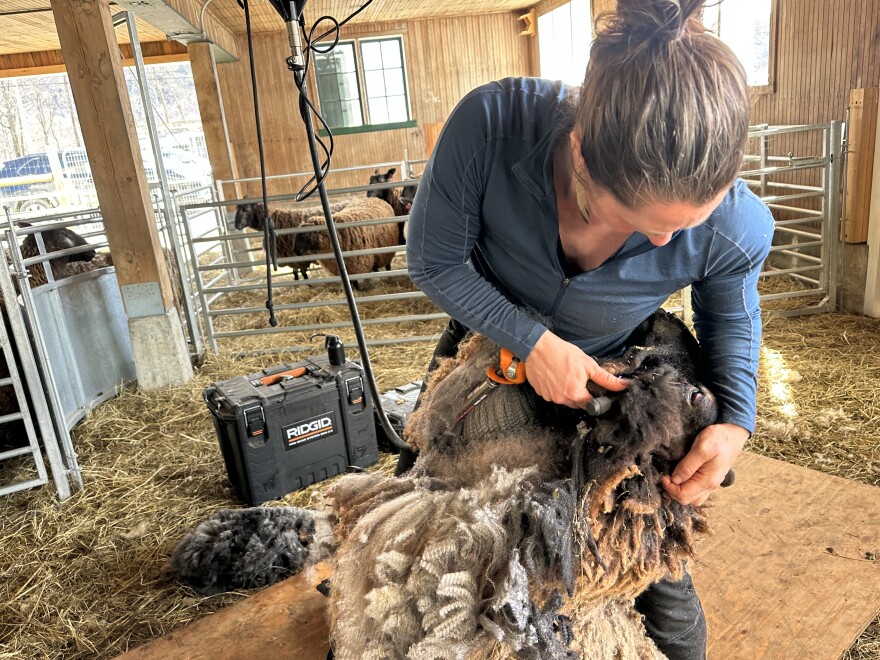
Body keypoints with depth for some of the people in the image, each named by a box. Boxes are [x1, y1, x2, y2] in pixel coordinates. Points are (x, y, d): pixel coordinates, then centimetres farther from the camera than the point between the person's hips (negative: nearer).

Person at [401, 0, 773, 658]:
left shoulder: (739, 229, -32)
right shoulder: (492, 124, -38)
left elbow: (732, 319, -6)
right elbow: (435, 262, -22)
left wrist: (736, 421, -21)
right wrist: (532, 340, -31)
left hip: (607, 378, 0)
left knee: (658, 570, 6)